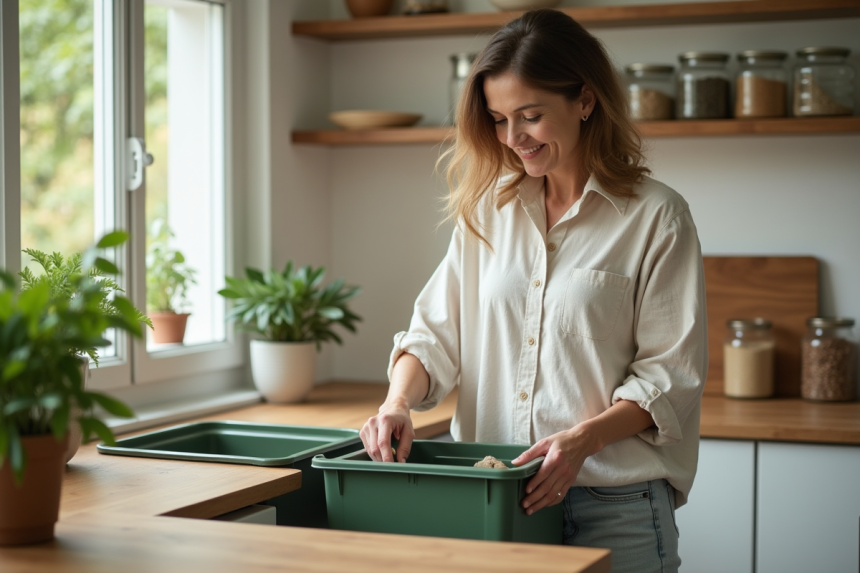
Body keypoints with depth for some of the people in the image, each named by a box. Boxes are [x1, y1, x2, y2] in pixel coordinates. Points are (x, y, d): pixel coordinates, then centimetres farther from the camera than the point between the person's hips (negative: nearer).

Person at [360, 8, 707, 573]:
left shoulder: (656, 217, -5)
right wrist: (397, 404, -10)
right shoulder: (487, 211, 10)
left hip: (614, 506, -4)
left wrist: (583, 439, -21)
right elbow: (437, 333, 9)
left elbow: (670, 376, -7)